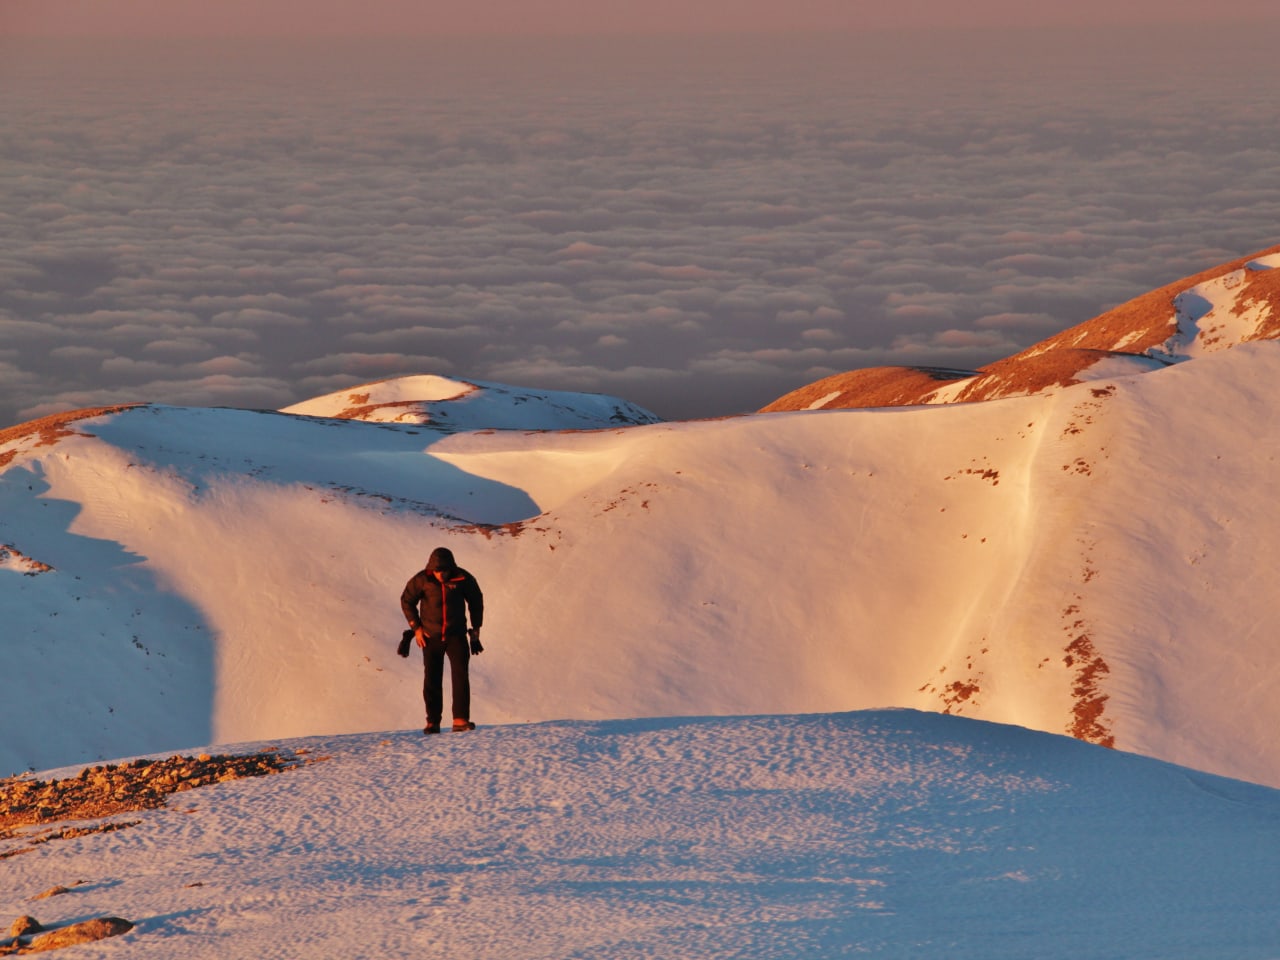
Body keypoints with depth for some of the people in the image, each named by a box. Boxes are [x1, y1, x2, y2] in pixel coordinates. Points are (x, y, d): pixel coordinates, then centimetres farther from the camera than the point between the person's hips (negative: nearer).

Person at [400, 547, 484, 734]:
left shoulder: (463, 579, -9)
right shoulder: (422, 580, -11)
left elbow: (476, 601, 8)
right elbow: (407, 601, 4)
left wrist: (476, 629, 8)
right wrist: (416, 628, -1)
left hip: (456, 636, 0)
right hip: (431, 637, 0)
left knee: (460, 676, -12)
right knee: (432, 680, 0)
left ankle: (460, 720, -14)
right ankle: (433, 722, 8)